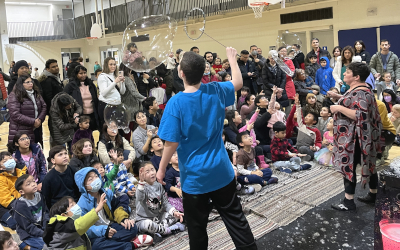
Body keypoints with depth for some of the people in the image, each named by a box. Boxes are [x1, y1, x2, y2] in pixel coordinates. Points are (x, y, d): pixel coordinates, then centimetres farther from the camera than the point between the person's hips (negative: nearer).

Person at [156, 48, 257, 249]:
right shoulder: (215, 91, -6)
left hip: (194, 176, -3)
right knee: (236, 218, 17)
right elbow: (238, 82, 15)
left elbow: (172, 142, -15)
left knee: (197, 227, 14)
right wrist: (232, 58, 28)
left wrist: (161, 169, -1)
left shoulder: (176, 102, -17)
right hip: (221, 171, 4)